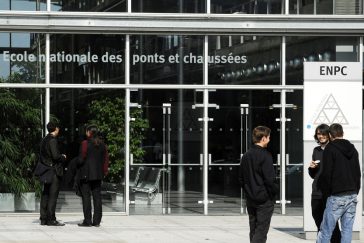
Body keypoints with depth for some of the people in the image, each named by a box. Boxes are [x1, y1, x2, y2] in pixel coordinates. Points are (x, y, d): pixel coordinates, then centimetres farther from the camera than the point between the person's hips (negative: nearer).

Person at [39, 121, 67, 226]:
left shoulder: (44, 140, 14)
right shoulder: (52, 140, -14)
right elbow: (55, 156, -20)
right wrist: (63, 157, -1)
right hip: (53, 170, -9)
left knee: (45, 195, 9)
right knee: (52, 196, -7)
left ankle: (44, 219, 11)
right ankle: (51, 219, -9)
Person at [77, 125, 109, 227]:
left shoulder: (85, 143, -11)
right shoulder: (102, 144, 7)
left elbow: (81, 159, -12)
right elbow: (106, 158, 8)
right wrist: (104, 171, 14)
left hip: (86, 173, -6)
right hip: (98, 174, 6)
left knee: (86, 197, -2)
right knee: (97, 196, 7)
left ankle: (87, 221, -3)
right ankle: (97, 221, 7)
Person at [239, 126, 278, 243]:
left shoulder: (246, 155, 8)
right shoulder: (265, 156, -15)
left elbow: (241, 178, 13)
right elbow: (269, 179, -18)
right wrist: (274, 192, -4)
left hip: (250, 199, 7)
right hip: (264, 200, -7)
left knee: (253, 231, 13)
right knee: (261, 231, -6)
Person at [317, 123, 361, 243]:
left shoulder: (330, 149, -7)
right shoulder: (353, 150, 14)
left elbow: (326, 174, -12)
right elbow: (358, 173, 17)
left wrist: (325, 191, 1)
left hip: (336, 196, -6)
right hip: (352, 195, 6)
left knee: (325, 232, -4)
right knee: (347, 230, 7)